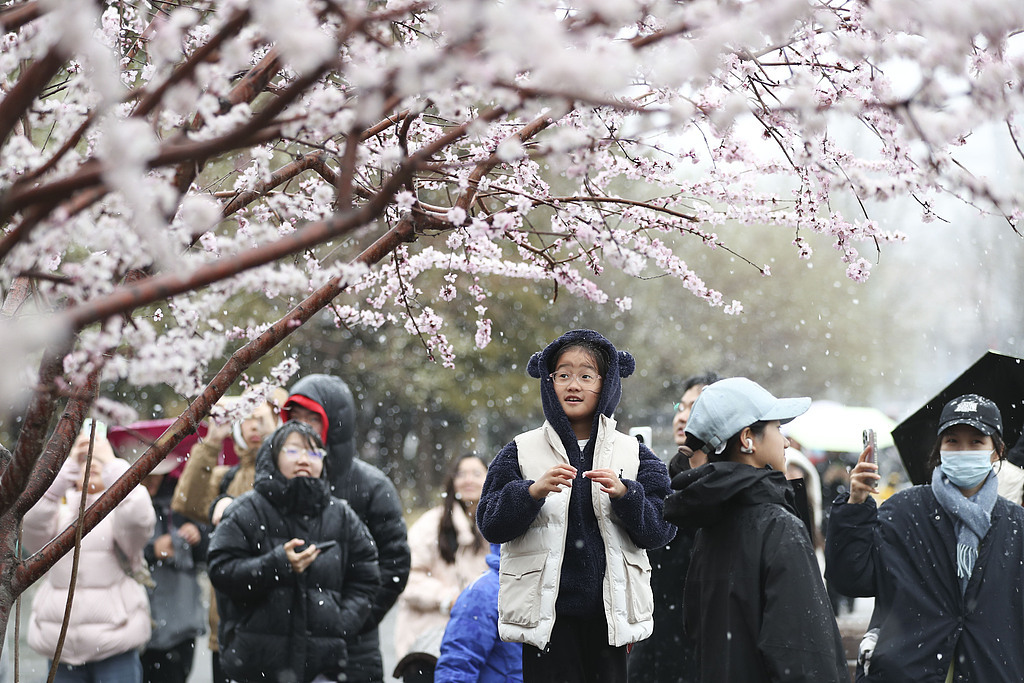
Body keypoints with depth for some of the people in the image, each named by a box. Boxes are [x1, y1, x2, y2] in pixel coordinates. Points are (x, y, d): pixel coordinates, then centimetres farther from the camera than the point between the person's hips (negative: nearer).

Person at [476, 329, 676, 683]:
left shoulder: (632, 453, 8)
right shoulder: (521, 451, 5)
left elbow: (660, 530, 1)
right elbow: (490, 524, -2)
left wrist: (624, 494, -17)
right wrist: (532, 492, -19)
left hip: (610, 611, 1)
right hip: (547, 613, -1)